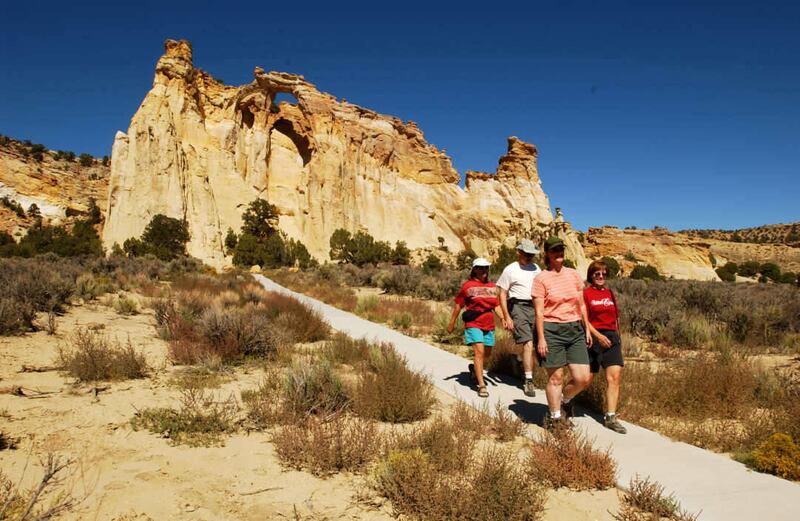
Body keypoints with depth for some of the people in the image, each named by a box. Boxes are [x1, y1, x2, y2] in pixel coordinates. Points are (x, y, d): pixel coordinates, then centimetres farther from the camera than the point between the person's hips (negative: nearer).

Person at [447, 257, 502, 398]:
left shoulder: (492, 286, 11)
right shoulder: (468, 285, -3)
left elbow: (496, 306, 13)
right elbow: (458, 304, 3)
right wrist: (452, 322, 4)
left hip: (489, 325, 5)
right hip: (473, 324, -5)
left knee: (486, 354, 16)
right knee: (479, 351, -17)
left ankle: (474, 369, 46)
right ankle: (481, 386, -15)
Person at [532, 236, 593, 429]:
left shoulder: (573, 274, 10)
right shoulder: (541, 279, -5)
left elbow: (581, 305, 16)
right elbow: (539, 312, -7)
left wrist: (587, 329, 13)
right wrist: (541, 339, -12)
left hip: (575, 329, 5)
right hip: (551, 331, -5)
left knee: (583, 378, 0)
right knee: (556, 376, 2)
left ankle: (565, 399, 31)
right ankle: (554, 417, 20)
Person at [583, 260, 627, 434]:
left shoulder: (610, 293, 14)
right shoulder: (586, 294, -4)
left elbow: (615, 317, 18)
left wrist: (617, 337, 13)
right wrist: (598, 335, -20)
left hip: (612, 337, 5)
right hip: (593, 337, -5)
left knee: (615, 377, -5)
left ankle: (610, 417, 1)